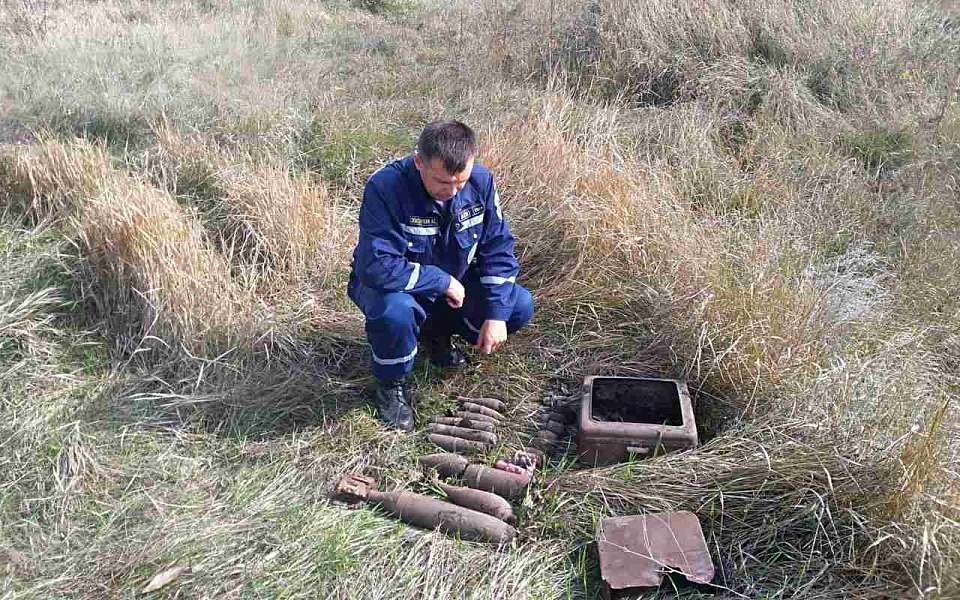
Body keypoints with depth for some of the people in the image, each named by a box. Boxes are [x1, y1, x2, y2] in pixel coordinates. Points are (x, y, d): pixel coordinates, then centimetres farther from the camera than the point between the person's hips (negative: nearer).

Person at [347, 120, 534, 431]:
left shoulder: (481, 181, -15)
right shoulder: (385, 187, -31)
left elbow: (498, 248, -8)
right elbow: (378, 266, -38)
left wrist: (497, 315, -17)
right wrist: (443, 281, -28)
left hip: (454, 286, 5)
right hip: (398, 288, -5)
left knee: (520, 305, -11)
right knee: (395, 310, -39)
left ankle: (437, 333, 15)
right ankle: (391, 384, -5)